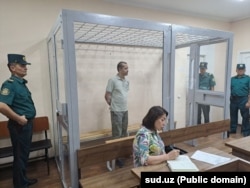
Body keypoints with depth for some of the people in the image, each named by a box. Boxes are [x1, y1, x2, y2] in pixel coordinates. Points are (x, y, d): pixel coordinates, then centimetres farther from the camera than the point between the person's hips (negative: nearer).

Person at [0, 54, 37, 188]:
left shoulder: (21, 83, 10)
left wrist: (27, 120, 12)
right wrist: (19, 119, -21)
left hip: (27, 124, 9)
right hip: (19, 126, -9)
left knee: (24, 154, 20)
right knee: (20, 156, 5)